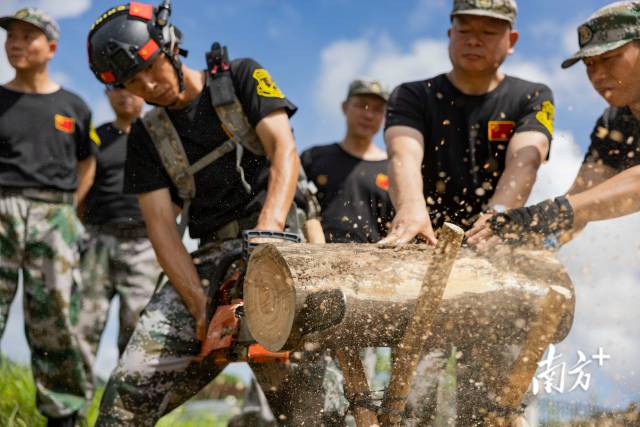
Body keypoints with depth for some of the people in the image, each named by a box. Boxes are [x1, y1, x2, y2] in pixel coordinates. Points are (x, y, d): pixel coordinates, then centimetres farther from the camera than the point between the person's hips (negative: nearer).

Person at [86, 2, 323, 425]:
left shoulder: (242, 78, 5)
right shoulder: (147, 137, 14)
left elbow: (285, 152, -9)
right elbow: (162, 225, 4)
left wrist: (267, 231, -28)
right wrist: (201, 307, -12)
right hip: (210, 259, 4)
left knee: (297, 390, -22)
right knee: (134, 383, -9)